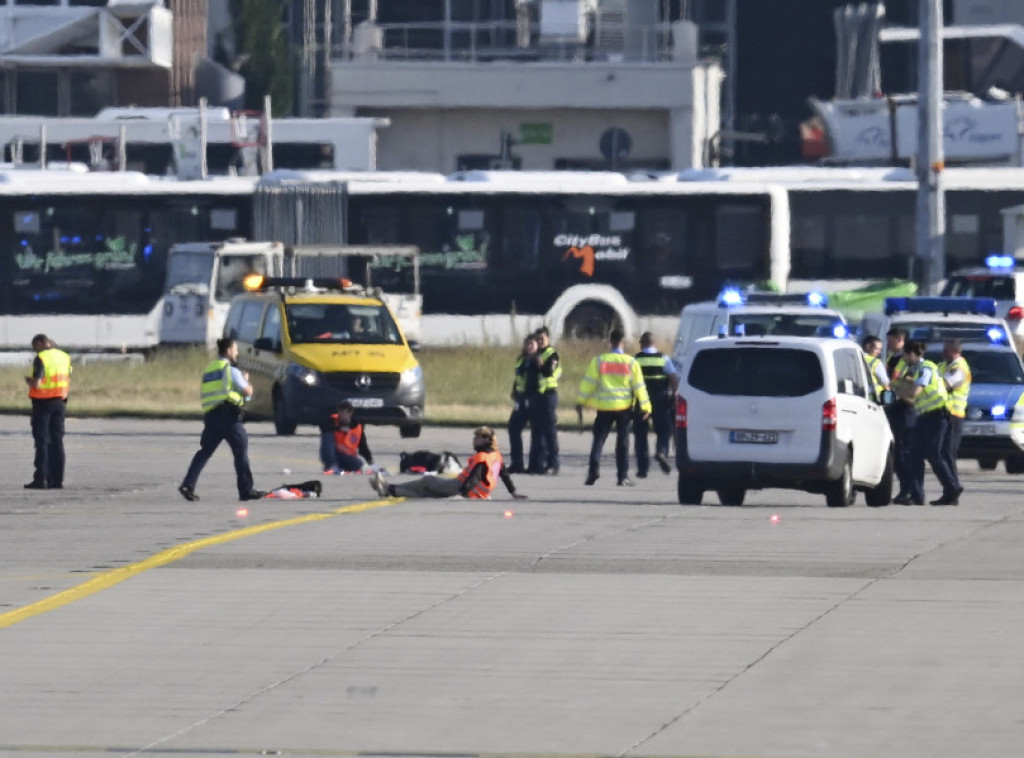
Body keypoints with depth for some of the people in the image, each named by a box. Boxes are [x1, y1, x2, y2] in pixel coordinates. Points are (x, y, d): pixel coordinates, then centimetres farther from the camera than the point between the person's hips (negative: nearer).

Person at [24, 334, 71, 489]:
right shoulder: (64, 357, 7)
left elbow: (36, 384, -20)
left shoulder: (40, 358, -14)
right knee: (57, 441, 8)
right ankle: (57, 479, 7)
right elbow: (68, 382, 12)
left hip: (43, 402, -6)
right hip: (59, 403, 6)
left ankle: (41, 479, -8)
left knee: (42, 441, -3)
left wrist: (28, 380, 0)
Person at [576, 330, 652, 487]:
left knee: (598, 440, 6)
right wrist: (645, 407, 5)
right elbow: (639, 386, 0)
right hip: (624, 407, 1)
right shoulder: (631, 362, -2)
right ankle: (623, 476, 4)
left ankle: (594, 470, -11)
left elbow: (588, 383, -3)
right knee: (622, 442, 6)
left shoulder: (598, 361, -4)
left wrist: (580, 402, 4)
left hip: (604, 407, -1)